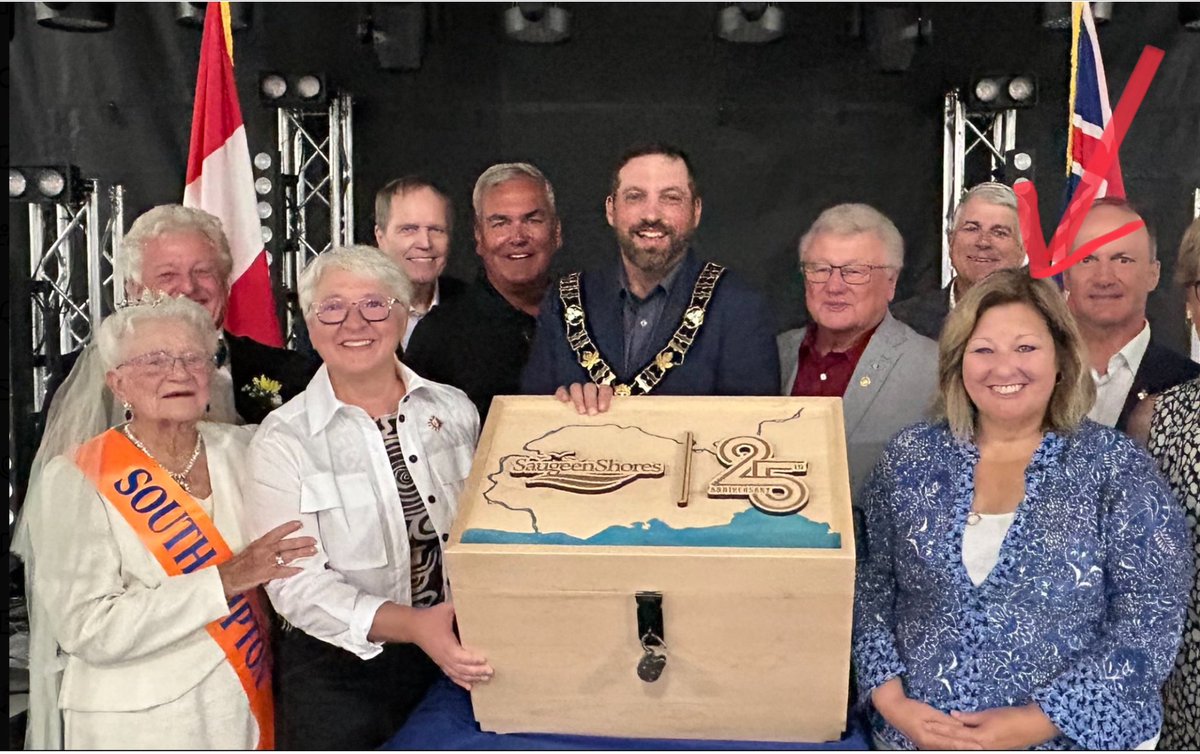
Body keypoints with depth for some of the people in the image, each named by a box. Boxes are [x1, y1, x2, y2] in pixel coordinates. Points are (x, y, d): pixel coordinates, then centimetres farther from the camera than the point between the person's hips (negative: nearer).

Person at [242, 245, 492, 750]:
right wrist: (412, 625, -28)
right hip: (336, 675, -3)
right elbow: (297, 585, -16)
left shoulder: (454, 409, 4)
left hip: (456, 658, 3)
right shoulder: (283, 440, -8)